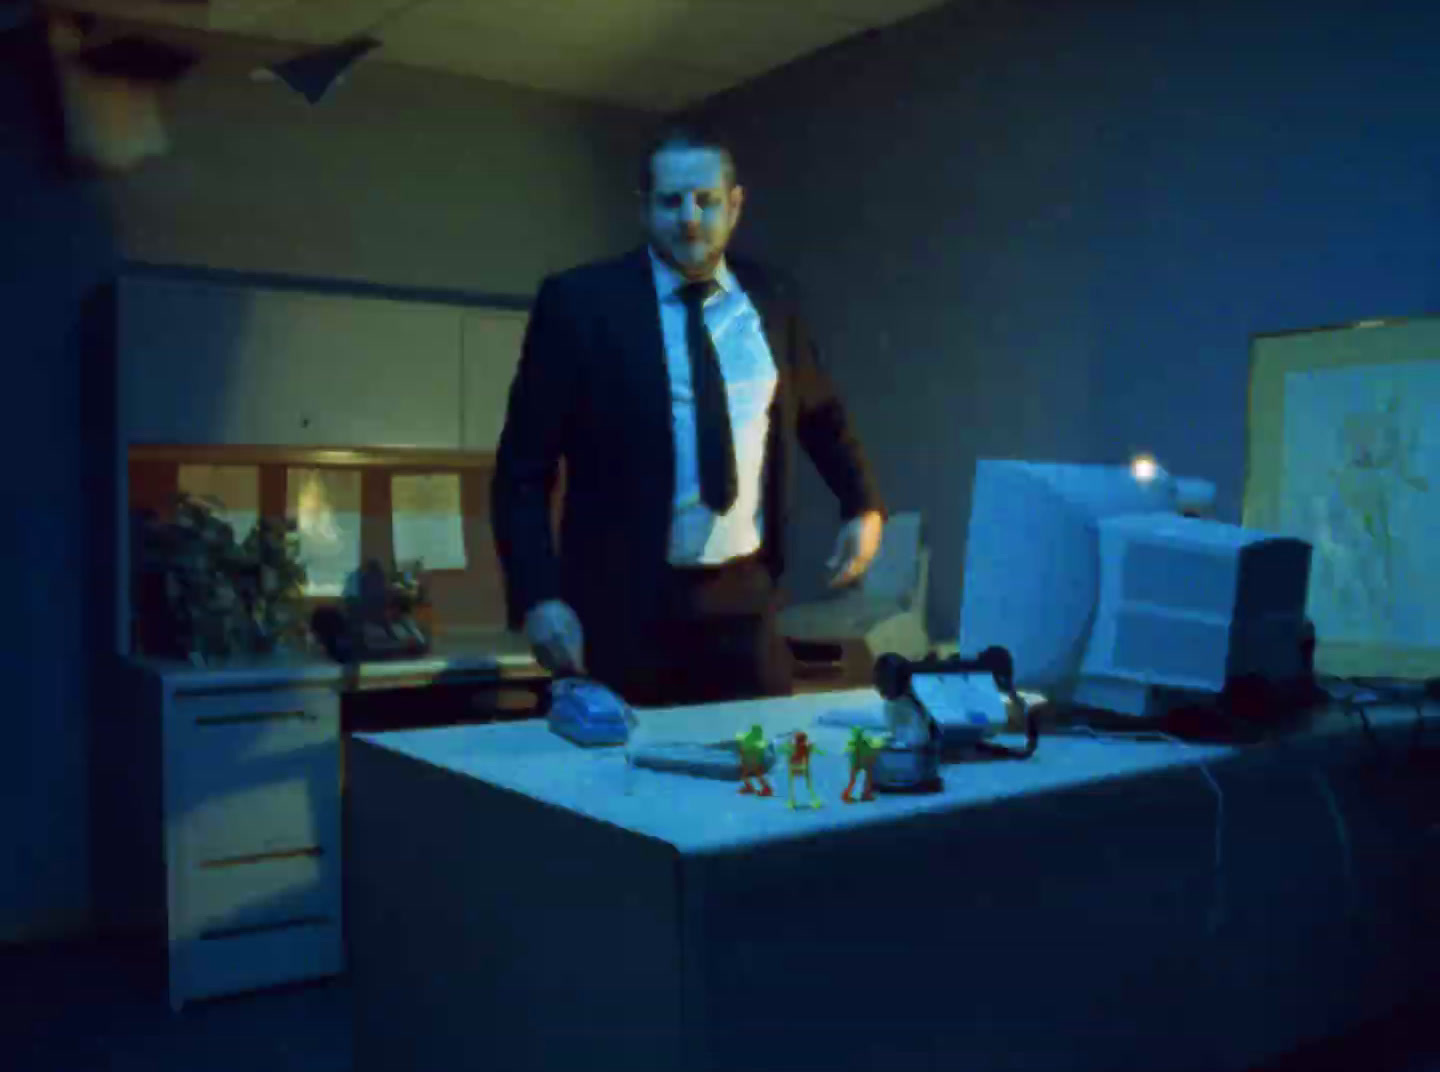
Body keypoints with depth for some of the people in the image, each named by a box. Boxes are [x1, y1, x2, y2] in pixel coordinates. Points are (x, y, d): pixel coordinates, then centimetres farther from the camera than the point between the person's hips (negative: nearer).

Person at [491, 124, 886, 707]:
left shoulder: (770, 299, 6)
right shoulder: (581, 301, -6)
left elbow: (821, 414, 22)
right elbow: (523, 468, -6)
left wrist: (865, 506, 10)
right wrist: (538, 596, -15)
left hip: (744, 597, 3)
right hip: (624, 604, -3)